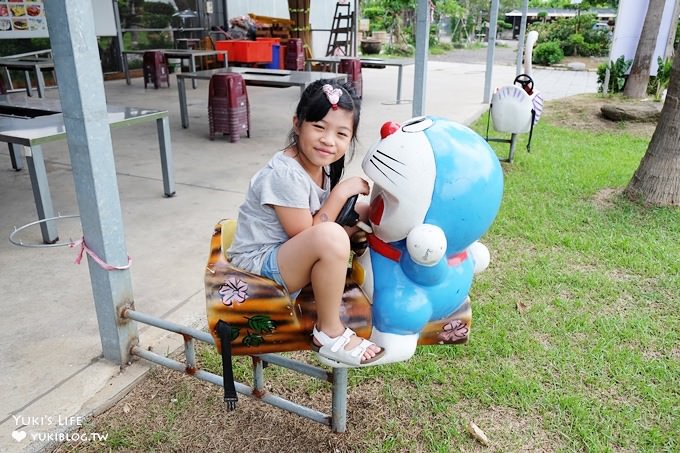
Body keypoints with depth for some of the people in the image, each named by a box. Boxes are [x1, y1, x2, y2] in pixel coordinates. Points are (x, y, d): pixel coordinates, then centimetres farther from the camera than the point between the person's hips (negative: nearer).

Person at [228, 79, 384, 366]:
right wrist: (342, 192, -22)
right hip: (258, 265, -9)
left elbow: (328, 217, 10)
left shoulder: (320, 164, 1)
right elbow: (307, 235, -24)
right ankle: (329, 333, -17)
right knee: (331, 237, -36)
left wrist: (368, 210, -4)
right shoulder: (285, 174, -26)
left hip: (286, 258, 9)